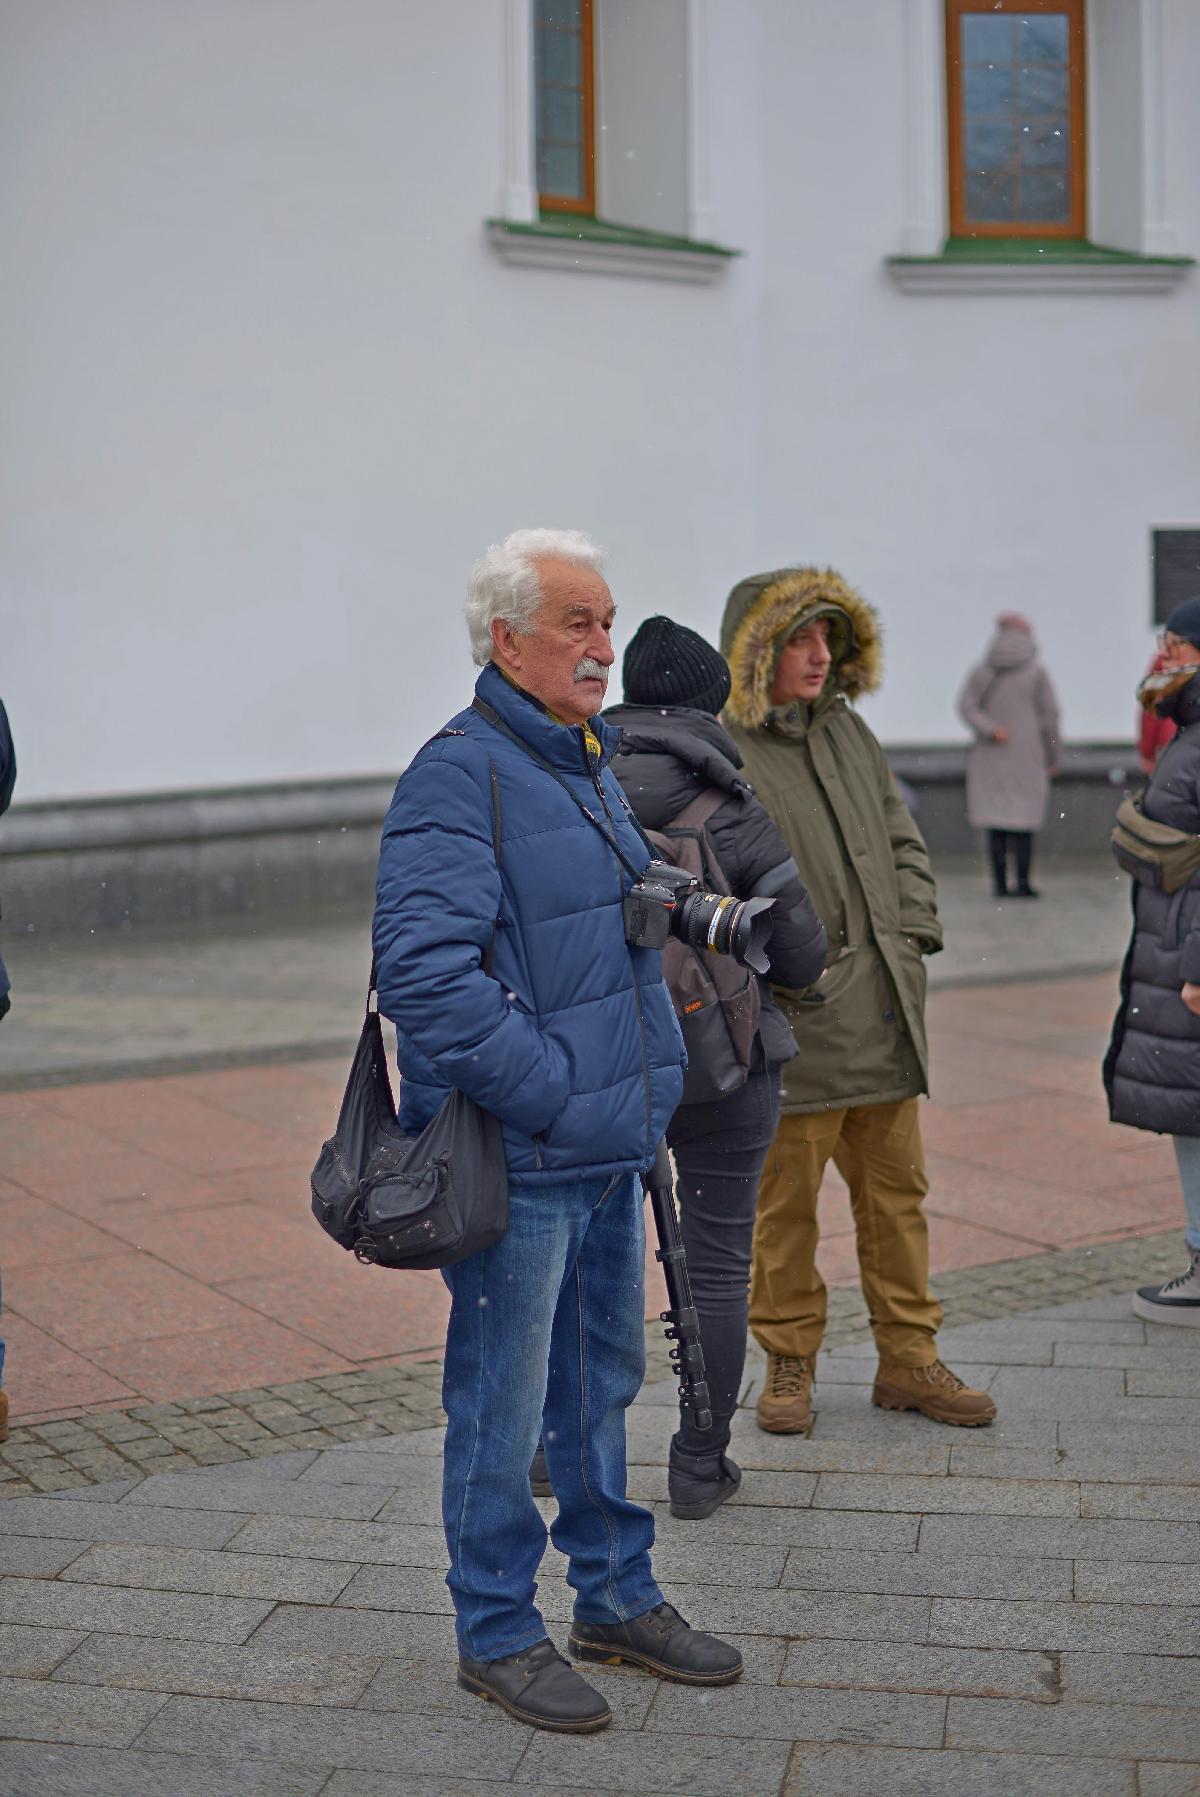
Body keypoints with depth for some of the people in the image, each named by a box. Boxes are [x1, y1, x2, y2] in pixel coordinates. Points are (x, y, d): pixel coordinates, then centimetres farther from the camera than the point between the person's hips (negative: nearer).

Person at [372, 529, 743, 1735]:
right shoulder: (460, 774, -15)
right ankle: (496, 1634, 19)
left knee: (602, 1378, 19)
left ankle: (616, 1598, 33)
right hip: (517, 1158, -9)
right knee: (502, 1401, 4)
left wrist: (646, 1076, 15)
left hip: (611, 1141, 9)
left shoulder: (588, 762, 14)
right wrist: (546, 1090, -22)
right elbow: (423, 967, -25)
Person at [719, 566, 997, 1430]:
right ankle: (789, 1366, 20)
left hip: (883, 1012, 7)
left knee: (896, 1190, 12)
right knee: (784, 1203, 3)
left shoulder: (847, 730, 14)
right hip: (792, 1022, -6)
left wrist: (912, 940, 8)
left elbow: (905, 841, 19)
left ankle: (909, 1360, 23)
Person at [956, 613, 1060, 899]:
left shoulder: (981, 671, 7)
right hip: (1027, 755, -2)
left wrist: (989, 729, -14)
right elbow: (1050, 715, -2)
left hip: (990, 756, 3)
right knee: (1024, 819, 1)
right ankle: (1023, 882, -2)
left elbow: (966, 706, -6)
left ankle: (1000, 883, 2)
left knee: (996, 820, 4)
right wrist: (1052, 757, 5)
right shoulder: (1036, 672, -1)